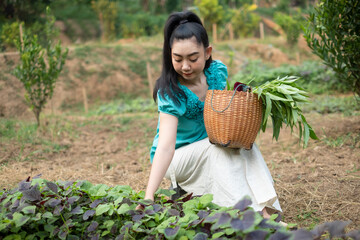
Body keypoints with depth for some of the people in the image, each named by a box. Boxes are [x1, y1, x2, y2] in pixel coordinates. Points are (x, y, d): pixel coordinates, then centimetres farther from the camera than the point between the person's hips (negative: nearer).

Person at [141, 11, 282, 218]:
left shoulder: (217, 71, -12)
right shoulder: (170, 92, -27)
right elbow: (166, 145, -39)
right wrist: (149, 195, -51)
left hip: (210, 154, 5)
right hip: (177, 157, -5)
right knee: (217, 148, -31)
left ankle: (266, 211, -31)